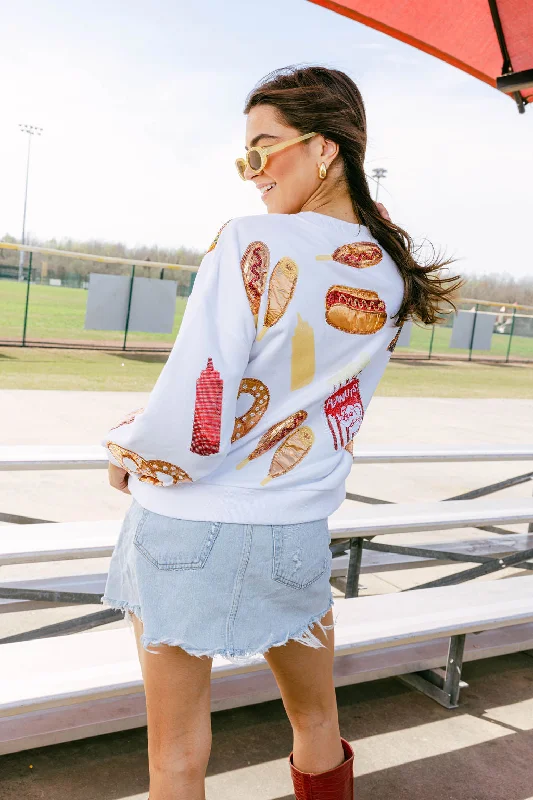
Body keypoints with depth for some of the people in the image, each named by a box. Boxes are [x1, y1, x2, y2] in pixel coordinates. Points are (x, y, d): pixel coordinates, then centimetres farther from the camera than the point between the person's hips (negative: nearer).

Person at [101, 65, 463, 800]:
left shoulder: (252, 243, -18)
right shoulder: (392, 276, 0)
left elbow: (191, 430, -22)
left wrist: (125, 447, -2)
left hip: (192, 525, -4)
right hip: (298, 533, 5)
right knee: (319, 727, 26)